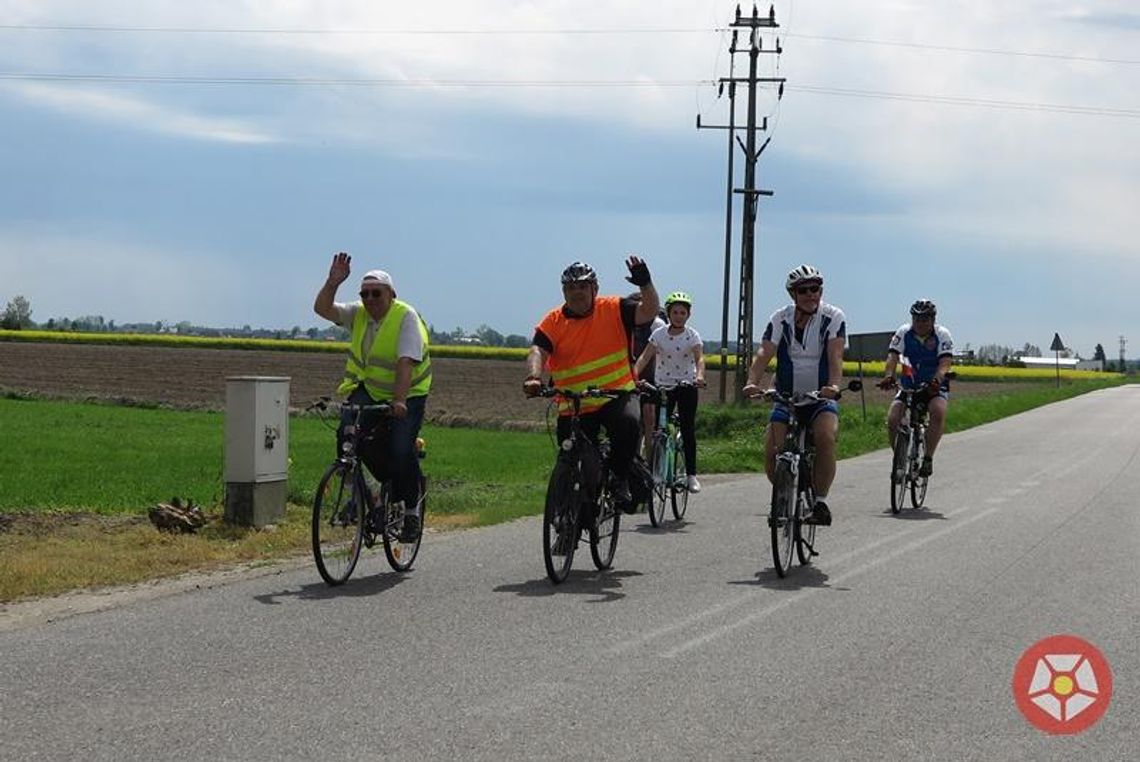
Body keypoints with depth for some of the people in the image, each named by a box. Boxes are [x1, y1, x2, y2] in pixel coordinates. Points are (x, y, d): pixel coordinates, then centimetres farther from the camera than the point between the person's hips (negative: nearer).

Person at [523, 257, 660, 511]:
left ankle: (620, 479, -11)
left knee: (629, 423, -33)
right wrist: (534, 377, -35)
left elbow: (648, 312, -8)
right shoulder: (553, 322, -1)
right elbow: (537, 351, -14)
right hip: (573, 408, 1)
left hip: (617, 396, -1)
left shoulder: (614, 310, 1)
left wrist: (645, 284, -26)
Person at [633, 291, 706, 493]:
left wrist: (699, 375, -41)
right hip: (663, 386, 1)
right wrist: (633, 374, -29)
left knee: (688, 430, -4)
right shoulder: (659, 334, -2)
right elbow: (645, 357, -11)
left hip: (687, 387, -1)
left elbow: (699, 358, -20)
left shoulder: (692, 336, -5)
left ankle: (691, 474, -2)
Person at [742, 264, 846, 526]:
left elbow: (835, 356, -20)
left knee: (826, 436, -31)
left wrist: (834, 386, -40)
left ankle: (820, 502, -17)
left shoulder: (833, 318, -7)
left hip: (821, 398, -2)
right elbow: (764, 353, -16)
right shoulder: (780, 319, -3)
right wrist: (752, 383, -35)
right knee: (771, 450, -17)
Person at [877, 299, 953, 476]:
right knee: (892, 419, -22)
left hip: (934, 388, -2)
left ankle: (928, 458, -25)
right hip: (909, 387, 2)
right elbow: (892, 357, -20)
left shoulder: (942, 335, -12)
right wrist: (888, 376, -42)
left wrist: (937, 380, -47)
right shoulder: (904, 333, -7)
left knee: (938, 412, -34)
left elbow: (945, 362, -25)